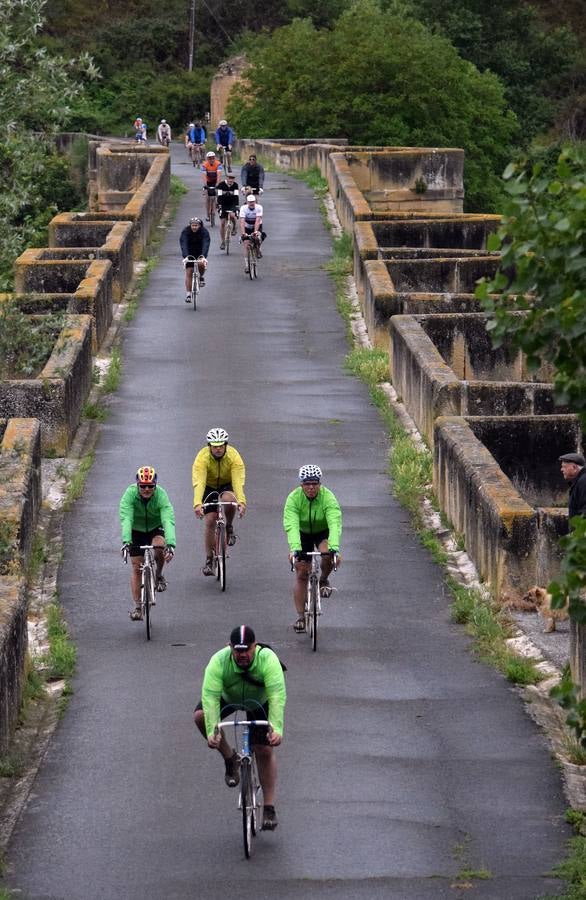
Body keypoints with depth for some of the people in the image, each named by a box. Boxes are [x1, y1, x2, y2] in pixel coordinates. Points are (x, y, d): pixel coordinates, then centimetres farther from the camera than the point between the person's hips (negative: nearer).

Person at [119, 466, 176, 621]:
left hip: (156, 528, -1)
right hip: (136, 531, 1)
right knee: (136, 567, -5)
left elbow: (168, 521, -40)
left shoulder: (161, 495, -29)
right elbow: (126, 519, -39)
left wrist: (171, 544, -54)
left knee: (159, 546, -32)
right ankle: (137, 606, 4)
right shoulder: (130, 494, -28)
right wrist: (125, 541, -54)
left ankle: (159, 576, -3)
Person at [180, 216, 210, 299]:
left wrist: (203, 256, -50)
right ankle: (188, 294, 2)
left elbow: (206, 245, -34)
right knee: (188, 273, -6)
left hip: (200, 253, -1)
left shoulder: (204, 231, -22)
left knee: (201, 264, -31)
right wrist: (185, 256, -49)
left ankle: (201, 276, 1)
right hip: (189, 253, 1)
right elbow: (183, 245, -33)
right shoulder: (185, 231, -21)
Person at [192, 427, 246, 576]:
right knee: (210, 521, -11)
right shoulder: (202, 458, -29)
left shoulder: (234, 456, -28)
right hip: (209, 487, 0)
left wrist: (242, 501, -54)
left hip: (227, 485, 0)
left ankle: (229, 528, -6)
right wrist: (197, 503, -56)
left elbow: (238, 481, -37)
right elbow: (198, 483, -39)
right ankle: (208, 560, 1)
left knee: (228, 499, -35)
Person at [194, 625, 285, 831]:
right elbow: (210, 697, -39)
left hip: (260, 702, -1)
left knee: (265, 751, -11)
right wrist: (212, 732, -51)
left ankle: (269, 808, -3)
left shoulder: (268, 660, -36)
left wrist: (276, 729, -55)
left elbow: (277, 696, -43)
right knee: (200, 716, -26)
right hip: (227, 698, 1)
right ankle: (230, 758, -4)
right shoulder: (219, 662, -34)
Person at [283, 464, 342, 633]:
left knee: (328, 555, -33)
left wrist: (334, 548, -57)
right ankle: (300, 618, 4)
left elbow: (335, 524, -41)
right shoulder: (293, 498, -27)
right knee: (301, 574, -4)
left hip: (323, 532, -1)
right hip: (303, 534, 1)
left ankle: (324, 580, 0)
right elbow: (291, 525, -39)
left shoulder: (328, 497, -29)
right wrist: (294, 549, -56)